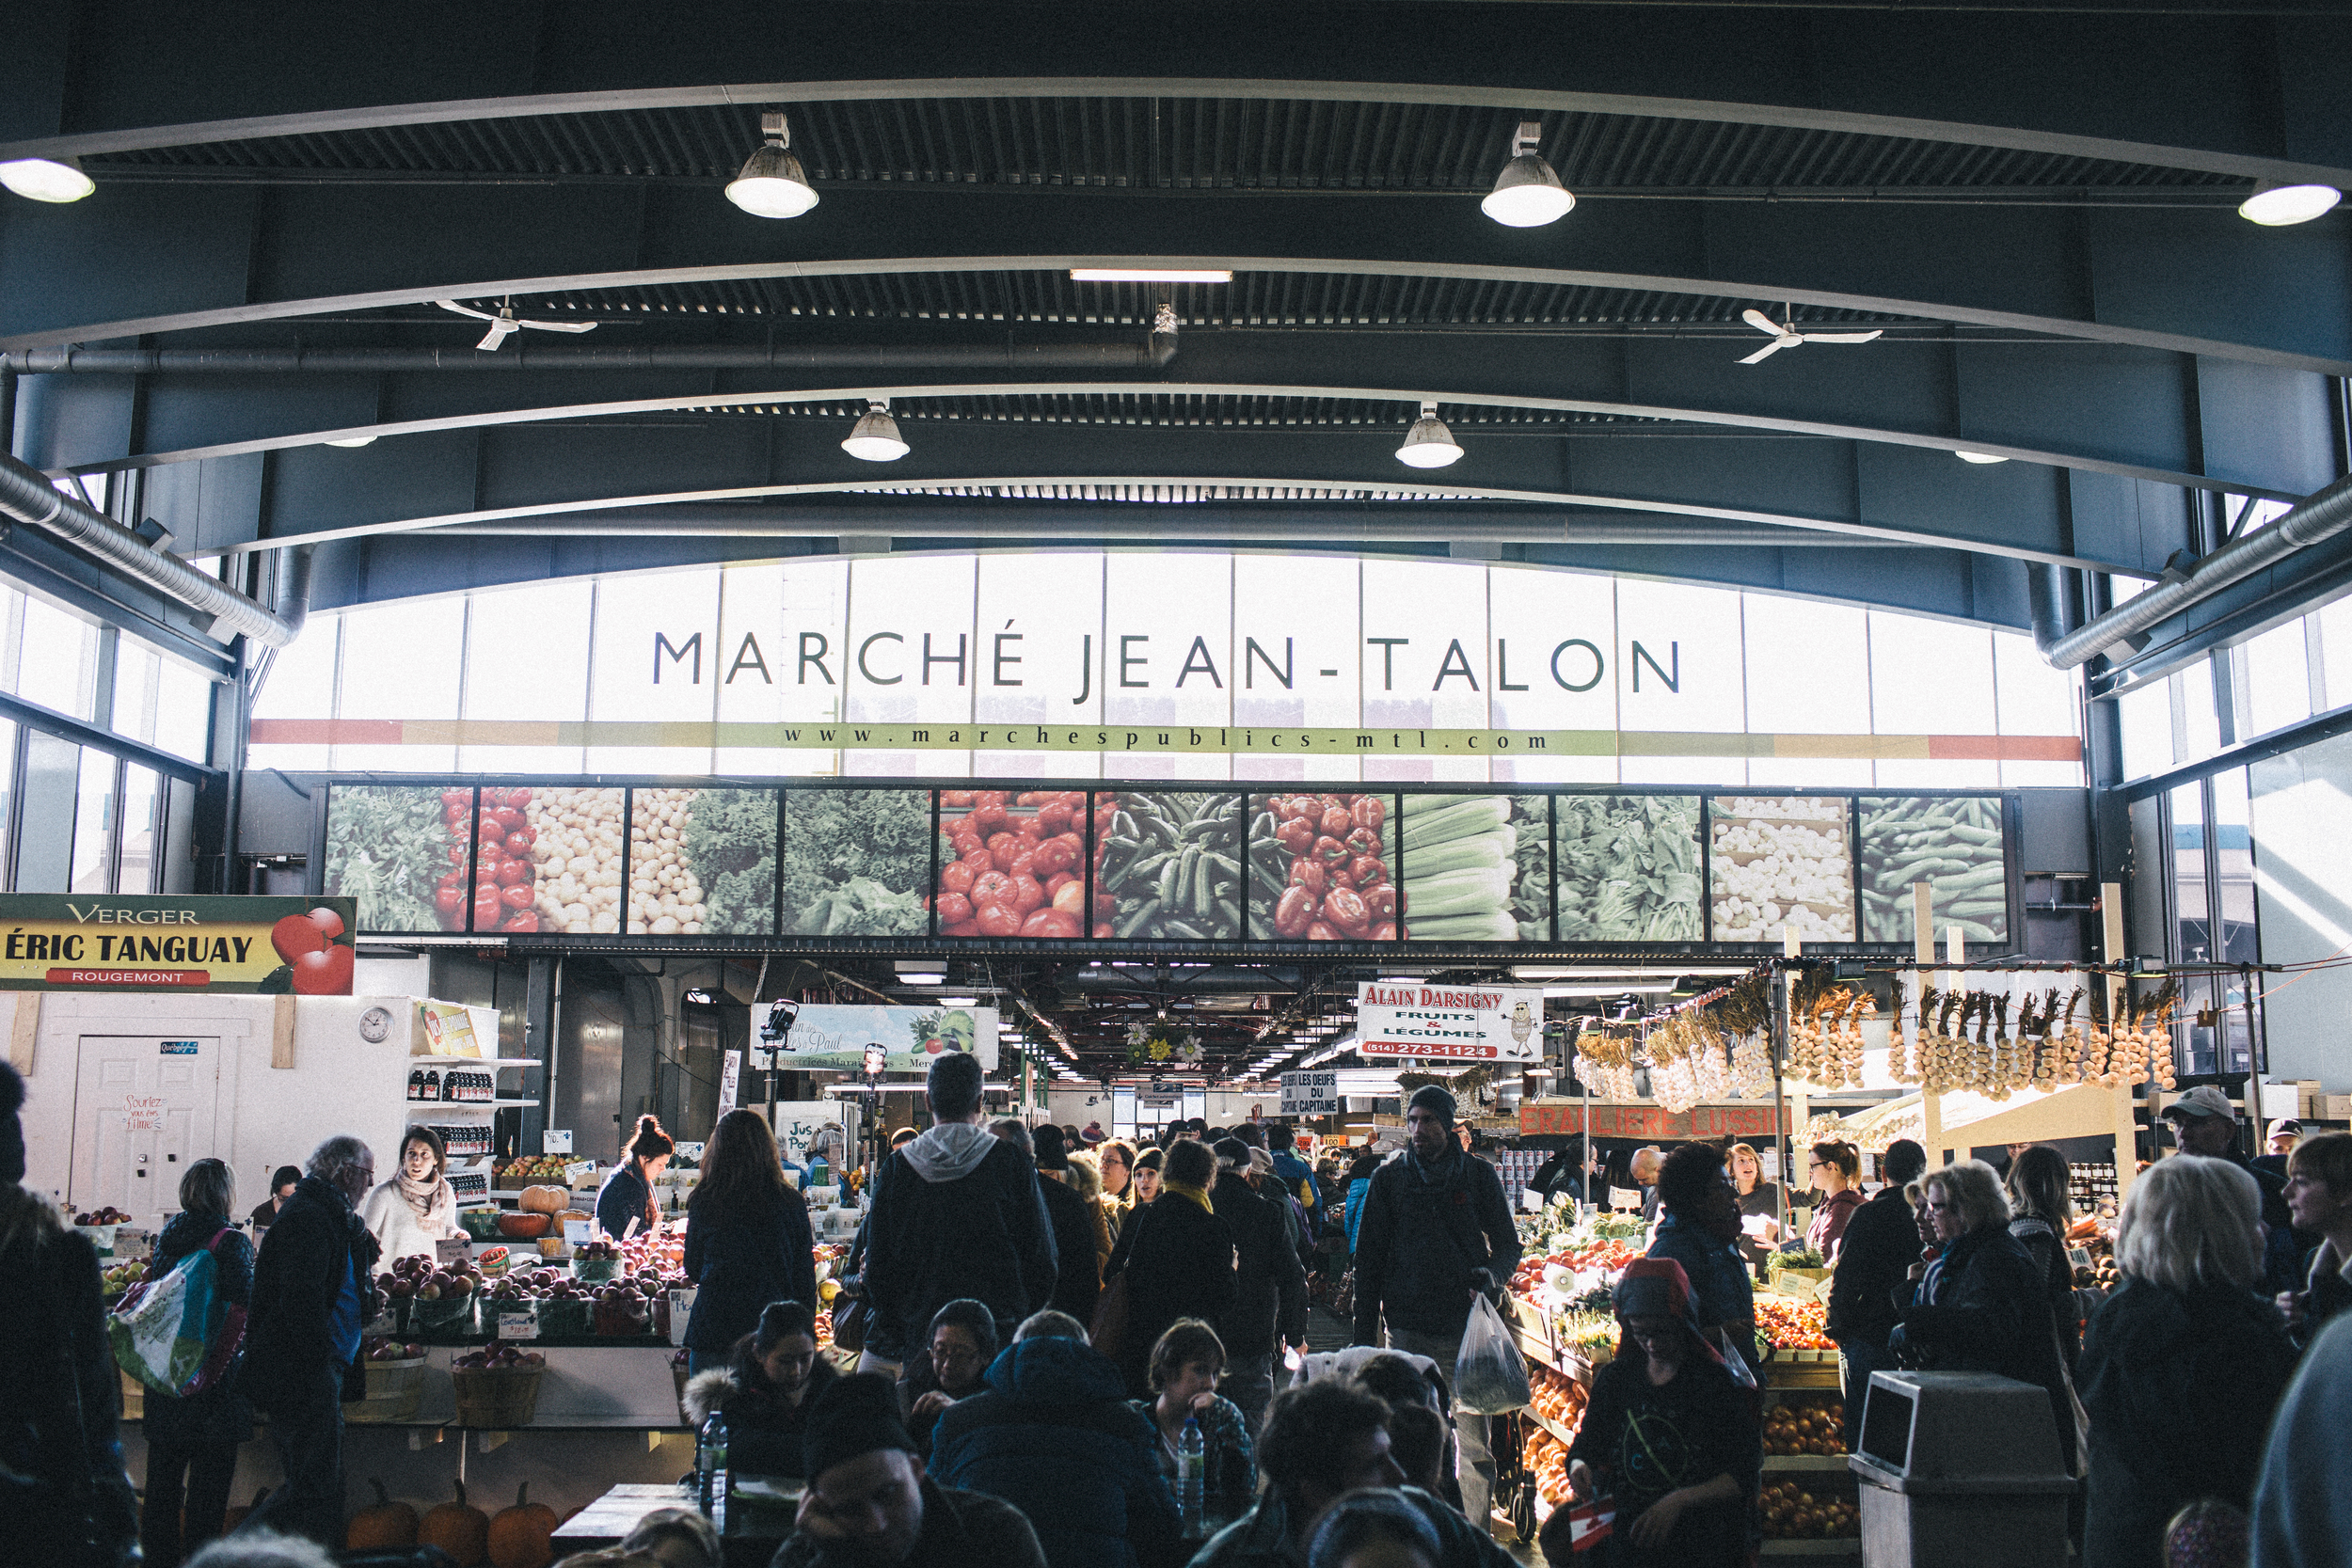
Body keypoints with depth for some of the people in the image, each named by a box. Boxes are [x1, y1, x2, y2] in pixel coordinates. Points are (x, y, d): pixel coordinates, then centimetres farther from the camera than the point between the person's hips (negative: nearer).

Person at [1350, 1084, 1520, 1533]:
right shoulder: (1388, 1179, 6)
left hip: (1467, 1327, 0)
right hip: (1408, 1328, 1)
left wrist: (1492, 1274, -13)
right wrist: (1365, 1333, 4)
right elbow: (1368, 1259, 8)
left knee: (1473, 1441, 1)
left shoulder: (1479, 1176, 4)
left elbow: (1508, 1245, 10)